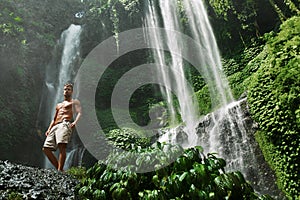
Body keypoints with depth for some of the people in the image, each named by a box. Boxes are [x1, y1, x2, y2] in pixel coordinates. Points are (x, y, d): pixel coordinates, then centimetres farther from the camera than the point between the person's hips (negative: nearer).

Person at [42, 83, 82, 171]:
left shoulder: (74, 102, 16)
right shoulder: (58, 105, 35)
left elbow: (79, 113, -1)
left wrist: (75, 122, -21)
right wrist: (49, 129, 16)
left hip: (65, 124, -7)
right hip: (55, 126, 7)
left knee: (62, 146, -27)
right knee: (46, 148, -7)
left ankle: (60, 170, -29)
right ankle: (58, 169, -4)